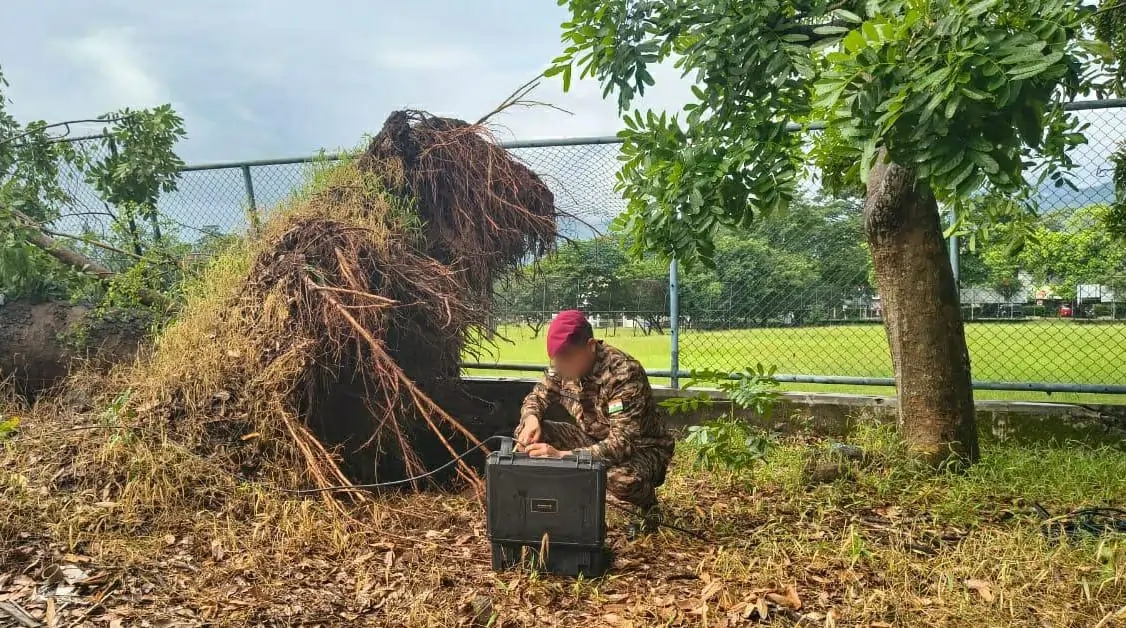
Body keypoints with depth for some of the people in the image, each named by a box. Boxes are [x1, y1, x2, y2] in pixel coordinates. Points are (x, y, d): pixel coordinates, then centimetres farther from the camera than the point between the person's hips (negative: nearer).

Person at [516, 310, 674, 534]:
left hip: (641, 447, -5)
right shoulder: (564, 366, -11)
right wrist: (531, 419, -19)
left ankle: (647, 501, -3)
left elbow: (622, 445, -38)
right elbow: (537, 396, 6)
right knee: (527, 435, -12)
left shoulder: (623, 374, -32)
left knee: (622, 478, -40)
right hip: (593, 438, 6)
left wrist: (562, 456, -47)